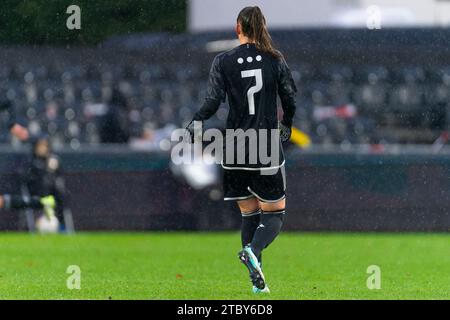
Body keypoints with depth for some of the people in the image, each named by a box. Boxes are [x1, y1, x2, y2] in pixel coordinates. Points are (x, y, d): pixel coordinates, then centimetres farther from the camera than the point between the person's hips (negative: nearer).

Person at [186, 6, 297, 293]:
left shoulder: (223, 62, -4)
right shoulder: (275, 59, -2)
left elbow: (213, 102, -9)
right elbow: (290, 99, 4)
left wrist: (195, 124, 9)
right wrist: (286, 127, 24)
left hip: (235, 150, 2)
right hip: (267, 149, -2)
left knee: (249, 213, 15)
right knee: (275, 213, 9)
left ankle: (258, 280, 8)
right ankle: (253, 250, -23)